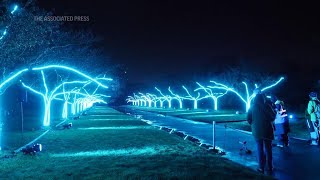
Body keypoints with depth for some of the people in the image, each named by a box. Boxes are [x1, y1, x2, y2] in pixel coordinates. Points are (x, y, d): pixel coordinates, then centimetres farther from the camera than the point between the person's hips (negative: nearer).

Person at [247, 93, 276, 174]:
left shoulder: (252, 107, -1)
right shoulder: (266, 106, -6)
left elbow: (248, 119, -1)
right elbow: (273, 116, -3)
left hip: (257, 131, 1)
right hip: (267, 131, -1)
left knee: (260, 149, 7)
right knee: (268, 149, 10)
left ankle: (261, 167, 8)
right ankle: (270, 167, 16)